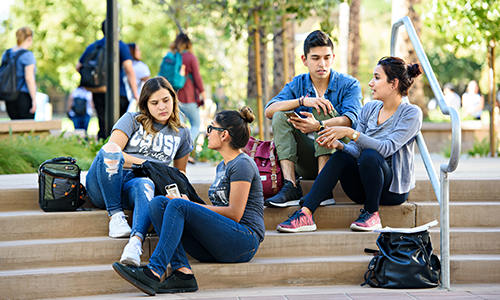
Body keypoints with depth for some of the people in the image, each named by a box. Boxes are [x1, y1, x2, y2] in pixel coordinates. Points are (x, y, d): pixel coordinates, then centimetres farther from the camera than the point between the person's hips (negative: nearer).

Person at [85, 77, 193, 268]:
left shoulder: (181, 134, 22)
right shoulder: (132, 120, 13)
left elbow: (180, 173, 32)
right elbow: (111, 150, -2)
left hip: (133, 187, 1)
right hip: (102, 187, -1)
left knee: (146, 184, -39)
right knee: (110, 150, -35)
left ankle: (136, 241, -62)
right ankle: (115, 216, -31)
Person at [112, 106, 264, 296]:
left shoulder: (242, 165, -5)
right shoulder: (223, 166, 23)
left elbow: (235, 213, -13)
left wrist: (190, 205, -7)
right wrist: (189, 205, 4)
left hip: (244, 240, -9)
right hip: (218, 244, 9)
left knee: (178, 206, -26)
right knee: (158, 202, -7)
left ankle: (153, 273, -33)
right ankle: (183, 273, -22)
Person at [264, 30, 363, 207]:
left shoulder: (349, 84, 0)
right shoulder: (297, 84, 9)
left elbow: (350, 120, -20)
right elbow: (269, 111, -8)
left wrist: (318, 126, -39)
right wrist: (302, 100, -24)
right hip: (306, 164, 3)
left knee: (323, 109, -24)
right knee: (280, 117, -16)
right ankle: (291, 188, -30)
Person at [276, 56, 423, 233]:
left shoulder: (412, 113, -8)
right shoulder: (370, 108, 10)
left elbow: (387, 148, -23)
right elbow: (356, 150, 3)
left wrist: (350, 132, -29)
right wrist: (338, 145, -19)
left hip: (393, 188, -5)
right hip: (363, 186, 5)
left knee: (370, 155, -33)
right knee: (340, 157, -25)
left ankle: (372, 213, -14)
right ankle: (305, 215, -35)